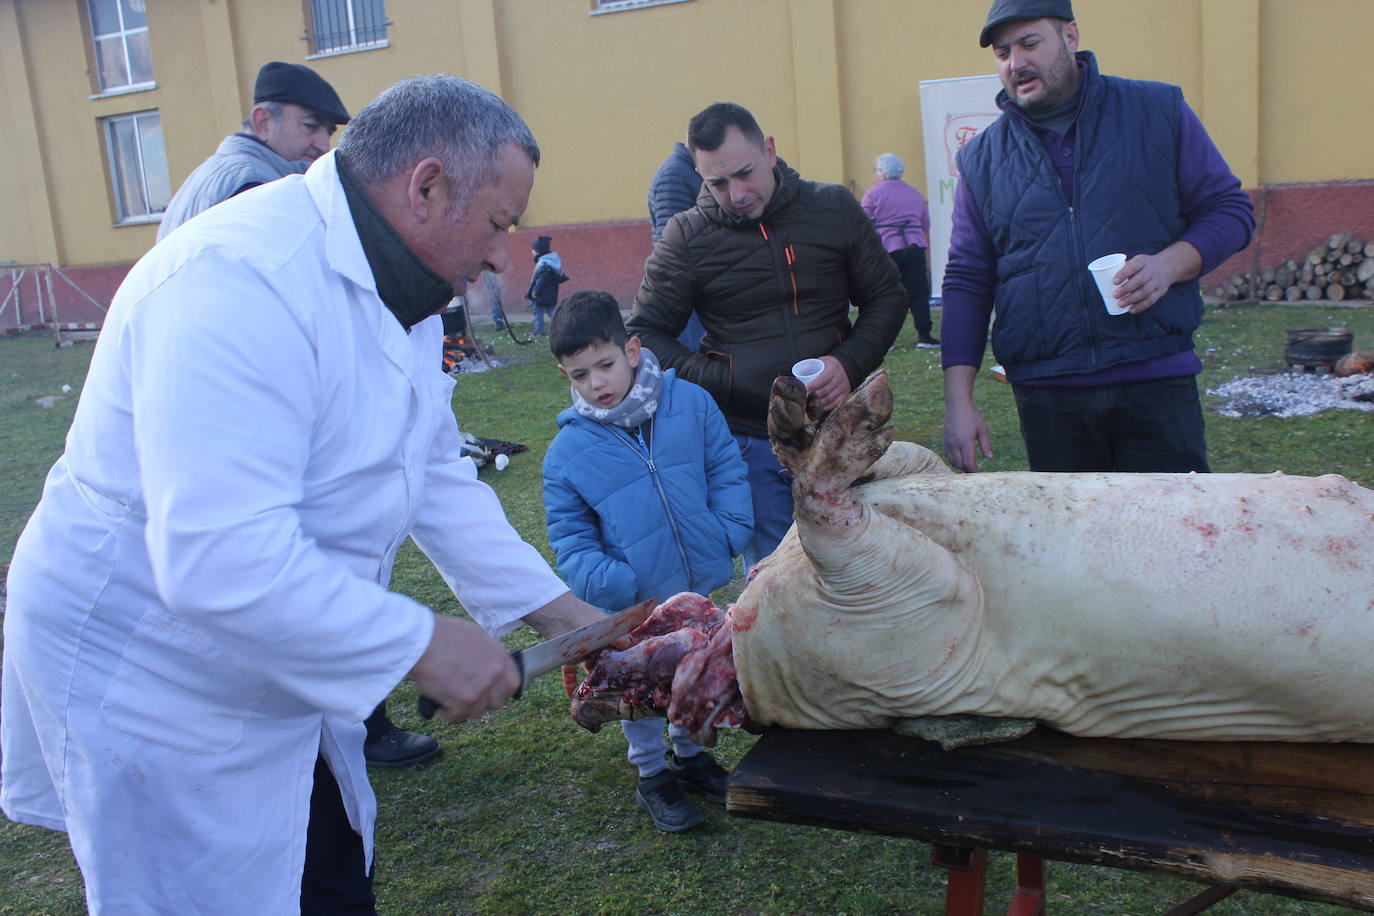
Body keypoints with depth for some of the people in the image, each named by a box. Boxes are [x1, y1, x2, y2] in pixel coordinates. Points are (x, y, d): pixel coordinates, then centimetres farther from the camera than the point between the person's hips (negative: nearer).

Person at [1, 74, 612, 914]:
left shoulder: (395, 292, 3)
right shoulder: (244, 281, -30)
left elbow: (436, 476, 7)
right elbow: (217, 559, -37)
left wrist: (559, 610, 2)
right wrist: (420, 643, -28)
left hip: (285, 671, 9)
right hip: (154, 691, -9)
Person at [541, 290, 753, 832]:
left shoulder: (691, 404, -6)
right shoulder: (568, 449, -10)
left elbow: (726, 471, 4)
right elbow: (569, 534, -5)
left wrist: (728, 534, -7)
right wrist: (600, 581, -20)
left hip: (701, 584, 3)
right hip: (634, 603, -2)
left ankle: (690, 754, 45)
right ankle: (651, 773, 36)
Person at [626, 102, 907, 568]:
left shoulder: (835, 207, 2)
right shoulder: (687, 236, -3)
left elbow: (887, 297, 9)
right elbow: (646, 334, 1)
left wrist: (851, 363, -9)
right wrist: (719, 380, -13)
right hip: (749, 440, -1)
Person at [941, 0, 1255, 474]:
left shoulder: (1159, 112, 5)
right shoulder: (982, 159, 8)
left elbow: (1229, 209, 9)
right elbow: (966, 282, 7)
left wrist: (1171, 263, -13)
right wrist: (958, 400, -2)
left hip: (1156, 382, -1)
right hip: (1044, 395, 1)